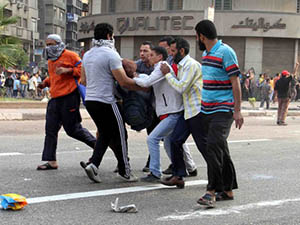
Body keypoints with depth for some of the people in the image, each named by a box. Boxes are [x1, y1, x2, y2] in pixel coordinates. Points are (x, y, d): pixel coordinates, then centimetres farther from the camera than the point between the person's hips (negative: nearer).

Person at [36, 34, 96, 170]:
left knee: (72, 129, -4)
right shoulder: (51, 61, 20)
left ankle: (96, 144, 17)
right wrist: (45, 82, 15)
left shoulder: (70, 55, -6)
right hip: (55, 99, 9)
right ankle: (51, 161, 8)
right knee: (51, 130, 4)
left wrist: (67, 70, -20)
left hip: (69, 97, -8)